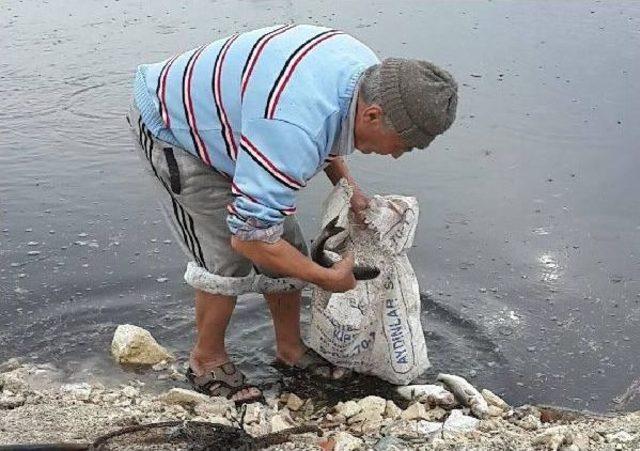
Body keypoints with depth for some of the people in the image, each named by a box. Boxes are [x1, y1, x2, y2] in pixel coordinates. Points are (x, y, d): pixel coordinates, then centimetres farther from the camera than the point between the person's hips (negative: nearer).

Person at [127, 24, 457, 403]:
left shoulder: (369, 70, -14)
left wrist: (348, 188, 0)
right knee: (228, 260, -13)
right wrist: (328, 278, -24)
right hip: (170, 128, -8)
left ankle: (290, 349, 23)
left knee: (288, 246, 5)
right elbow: (248, 236, -37)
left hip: (222, 117, 8)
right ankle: (207, 359, 12)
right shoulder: (292, 130, -43)